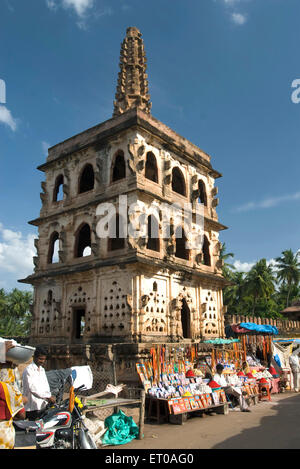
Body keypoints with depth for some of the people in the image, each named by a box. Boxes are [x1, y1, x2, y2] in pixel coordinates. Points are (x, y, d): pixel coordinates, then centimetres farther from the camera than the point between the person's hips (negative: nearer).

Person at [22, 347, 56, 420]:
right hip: (32, 407, -7)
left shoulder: (42, 370, 16)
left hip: (43, 406, 7)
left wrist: (49, 398, -2)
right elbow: (32, 388, -21)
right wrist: (48, 397, -25)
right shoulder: (29, 370, -10)